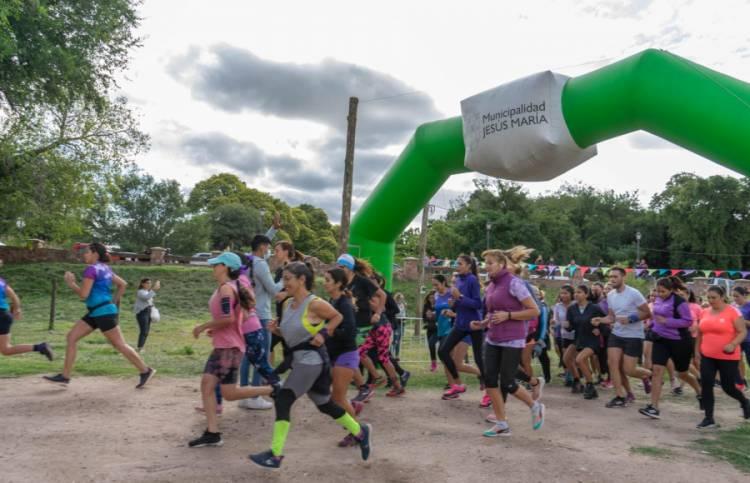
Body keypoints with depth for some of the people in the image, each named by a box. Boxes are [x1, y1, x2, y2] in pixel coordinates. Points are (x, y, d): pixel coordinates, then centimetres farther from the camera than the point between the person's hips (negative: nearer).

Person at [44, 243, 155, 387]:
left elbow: (83, 294, -17)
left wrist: (71, 283, -2)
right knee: (71, 337, 6)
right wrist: (114, 302, 22)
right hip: (95, 312, 10)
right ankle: (65, 376, 8)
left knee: (119, 344, -3)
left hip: (103, 312, -10)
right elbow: (123, 284, 18)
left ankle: (145, 371, 5)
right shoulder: (105, 268, 13)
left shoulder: (91, 269, -13)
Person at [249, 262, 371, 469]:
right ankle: (360, 432, 36)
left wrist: (324, 334, -14)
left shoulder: (315, 304, -15)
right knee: (325, 404, 19)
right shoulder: (288, 304, 7)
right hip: (299, 359, 9)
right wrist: (276, 329, -1)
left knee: (282, 400, -13)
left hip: (311, 360, -9)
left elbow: (338, 317, -2)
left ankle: (275, 455, -5)